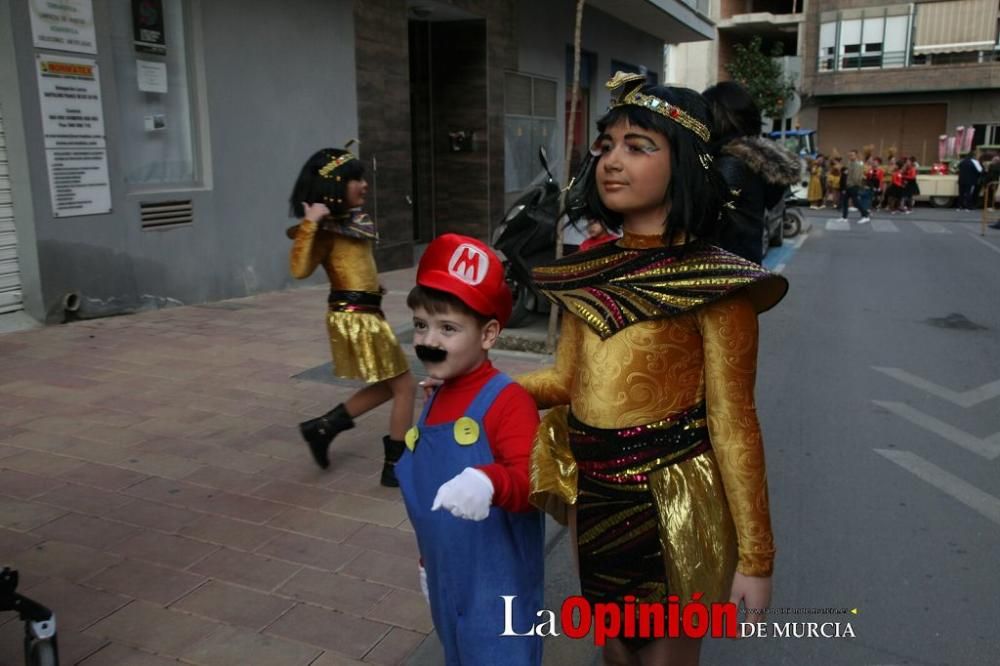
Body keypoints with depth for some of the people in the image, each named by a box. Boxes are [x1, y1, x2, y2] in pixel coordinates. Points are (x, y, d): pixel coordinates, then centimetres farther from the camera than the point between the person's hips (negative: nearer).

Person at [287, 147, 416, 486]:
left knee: (387, 386, 18)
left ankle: (322, 427, 26)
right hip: (355, 316, -10)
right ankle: (396, 466, 9)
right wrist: (310, 224, -30)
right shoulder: (328, 229, -14)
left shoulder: (353, 220, 12)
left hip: (364, 313, 10)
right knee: (404, 385, -1)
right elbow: (300, 269, -28)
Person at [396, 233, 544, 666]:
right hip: (448, 584, 8)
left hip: (496, 590, -8)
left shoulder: (508, 401, -20)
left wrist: (491, 482, -50)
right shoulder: (434, 403, 6)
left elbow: (532, 482, -29)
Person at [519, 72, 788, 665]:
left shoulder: (713, 281, -16)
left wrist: (755, 556, -12)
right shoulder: (589, 270, 2)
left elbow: (733, 422, -14)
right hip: (594, 494, 6)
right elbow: (567, 380, 8)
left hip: (671, 501, -5)